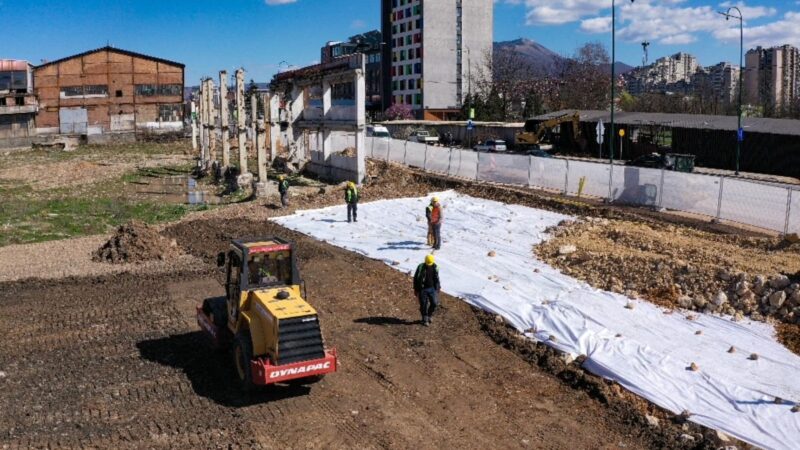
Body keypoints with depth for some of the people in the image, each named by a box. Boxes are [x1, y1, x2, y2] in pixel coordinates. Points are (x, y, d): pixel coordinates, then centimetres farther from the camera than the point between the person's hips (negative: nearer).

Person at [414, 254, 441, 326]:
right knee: (424, 305, 0)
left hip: (432, 288, 3)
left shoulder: (435, 267, -1)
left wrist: (438, 287, 12)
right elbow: (416, 278, -3)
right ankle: (425, 320, 13)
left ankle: (429, 315, 24)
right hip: (423, 289, -3)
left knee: (434, 303, -2)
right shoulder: (421, 267, -11)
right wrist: (416, 289, -3)